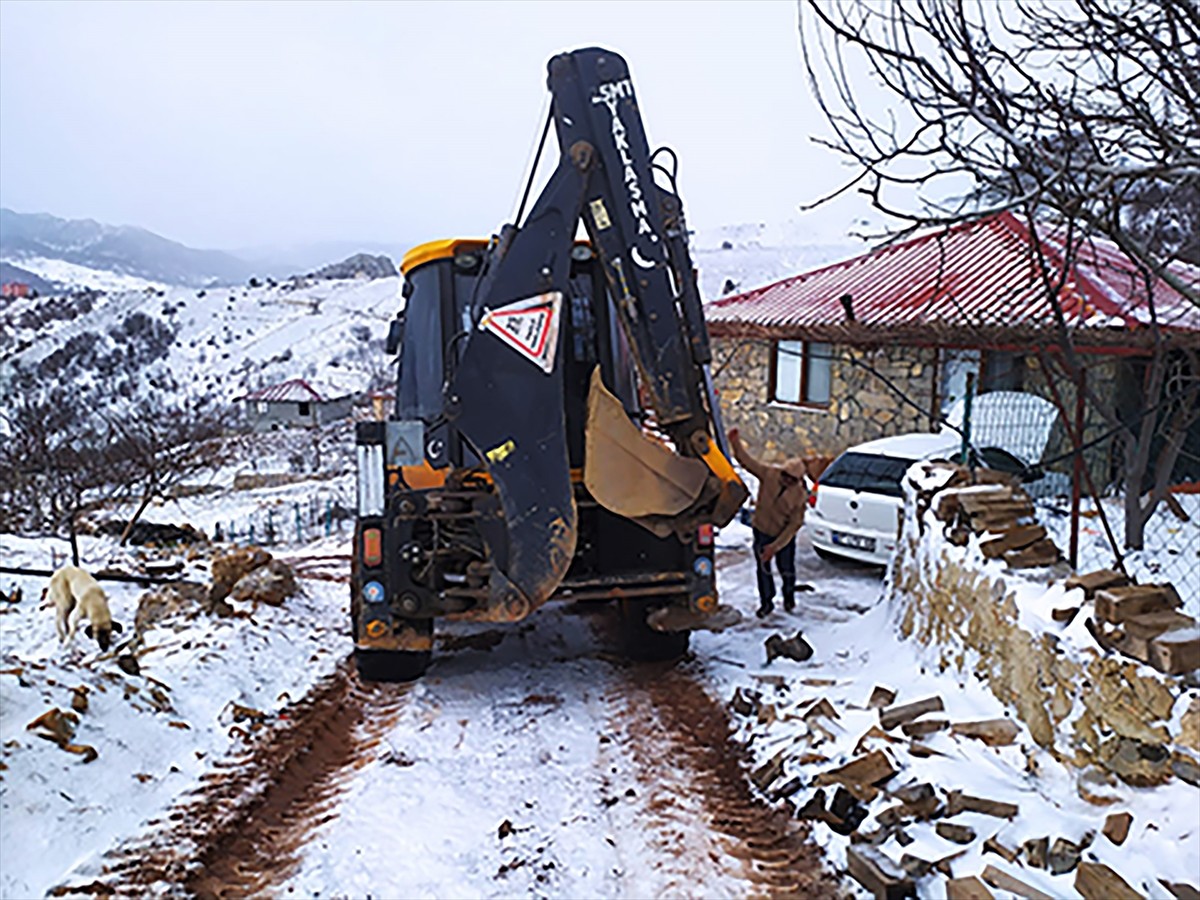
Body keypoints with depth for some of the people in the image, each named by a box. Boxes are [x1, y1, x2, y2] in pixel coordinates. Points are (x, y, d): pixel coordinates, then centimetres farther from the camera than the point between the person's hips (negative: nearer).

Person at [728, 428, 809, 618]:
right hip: (762, 530, 1)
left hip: (785, 535, -1)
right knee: (763, 568, 8)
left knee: (786, 569, 13)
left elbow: (794, 524, -19)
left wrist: (776, 546, -23)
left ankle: (789, 597, 42)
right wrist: (736, 444, -34)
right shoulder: (769, 474, -18)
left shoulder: (800, 495, -22)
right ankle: (766, 602, 25)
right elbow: (748, 462, -16)